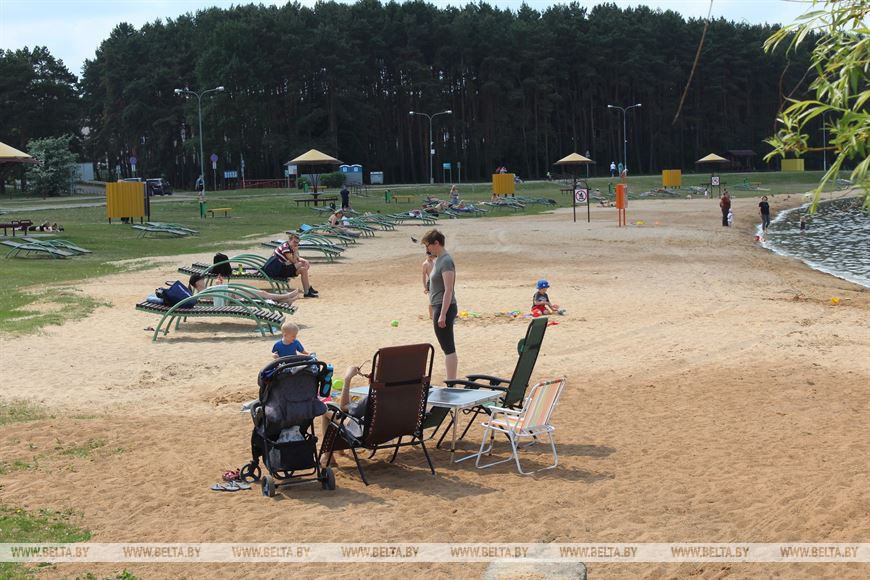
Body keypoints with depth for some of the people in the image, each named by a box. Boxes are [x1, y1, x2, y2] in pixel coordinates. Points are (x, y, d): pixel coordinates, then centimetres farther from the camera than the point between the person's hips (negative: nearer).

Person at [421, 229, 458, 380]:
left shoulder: (446, 262, -15)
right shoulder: (439, 260, 15)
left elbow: (448, 290, -20)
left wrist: (442, 315, -23)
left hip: (444, 308, -10)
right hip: (439, 307, 10)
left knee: (448, 348, -9)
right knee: (448, 348, 13)